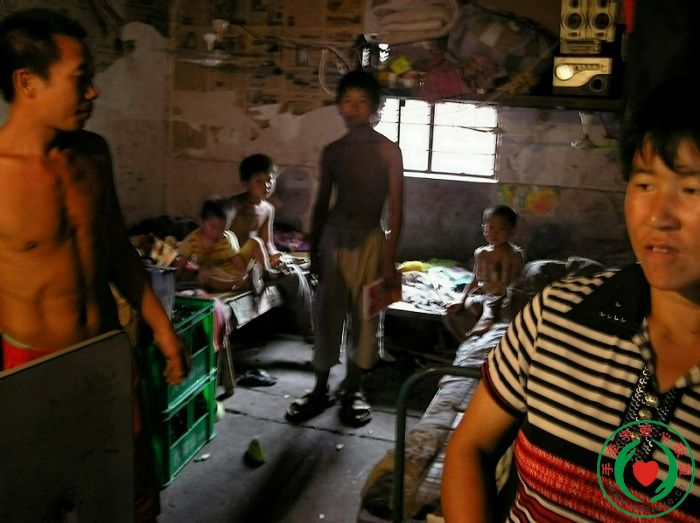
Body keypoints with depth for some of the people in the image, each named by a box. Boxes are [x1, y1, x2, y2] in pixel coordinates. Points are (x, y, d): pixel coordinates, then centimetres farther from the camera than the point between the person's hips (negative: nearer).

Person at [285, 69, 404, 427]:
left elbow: (395, 208, -6)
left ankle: (352, 390, 22)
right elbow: (322, 203, 11)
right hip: (333, 238, 3)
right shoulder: (332, 152, 6)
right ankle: (320, 389, 23)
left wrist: (389, 258, -11)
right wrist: (313, 251, 8)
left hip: (369, 240, -3)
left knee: (363, 318, 6)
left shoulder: (388, 151, -4)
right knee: (325, 316, 8)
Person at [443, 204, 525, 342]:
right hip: (480, 295, 6)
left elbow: (514, 284, -8)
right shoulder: (480, 253, 11)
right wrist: (461, 300, 1)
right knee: (451, 313, -22)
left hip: (501, 297, -5)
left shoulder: (515, 254, -4)